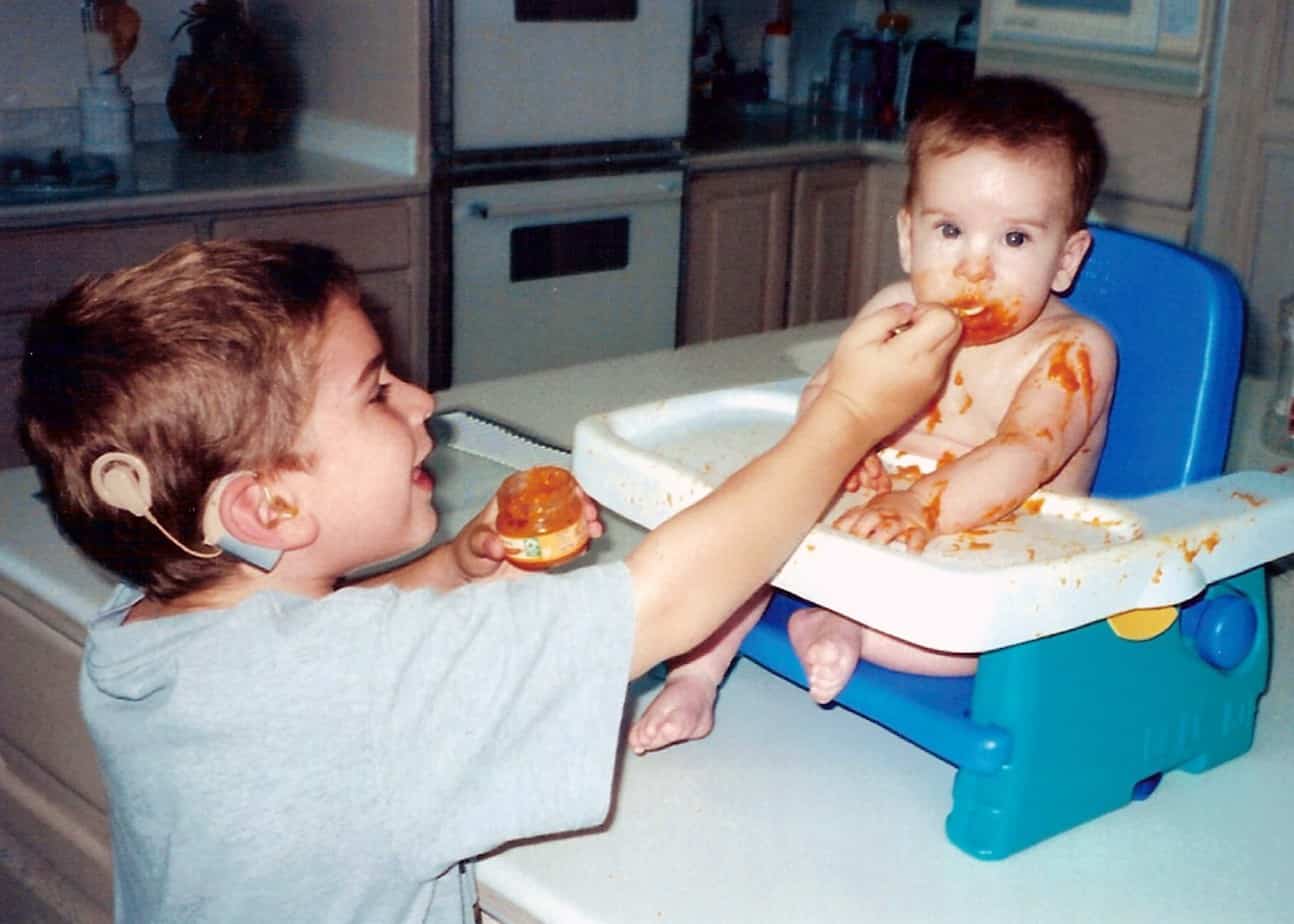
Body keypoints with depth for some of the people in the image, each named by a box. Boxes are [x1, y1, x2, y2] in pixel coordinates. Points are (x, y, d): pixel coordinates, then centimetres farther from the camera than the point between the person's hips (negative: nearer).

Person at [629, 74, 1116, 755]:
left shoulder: (1074, 350, -15)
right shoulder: (896, 314, 0)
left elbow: (1023, 456, -31)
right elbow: (824, 399, -1)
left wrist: (921, 506, -49)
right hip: (869, 537, 5)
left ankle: (848, 629, -25)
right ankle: (696, 675, -3)